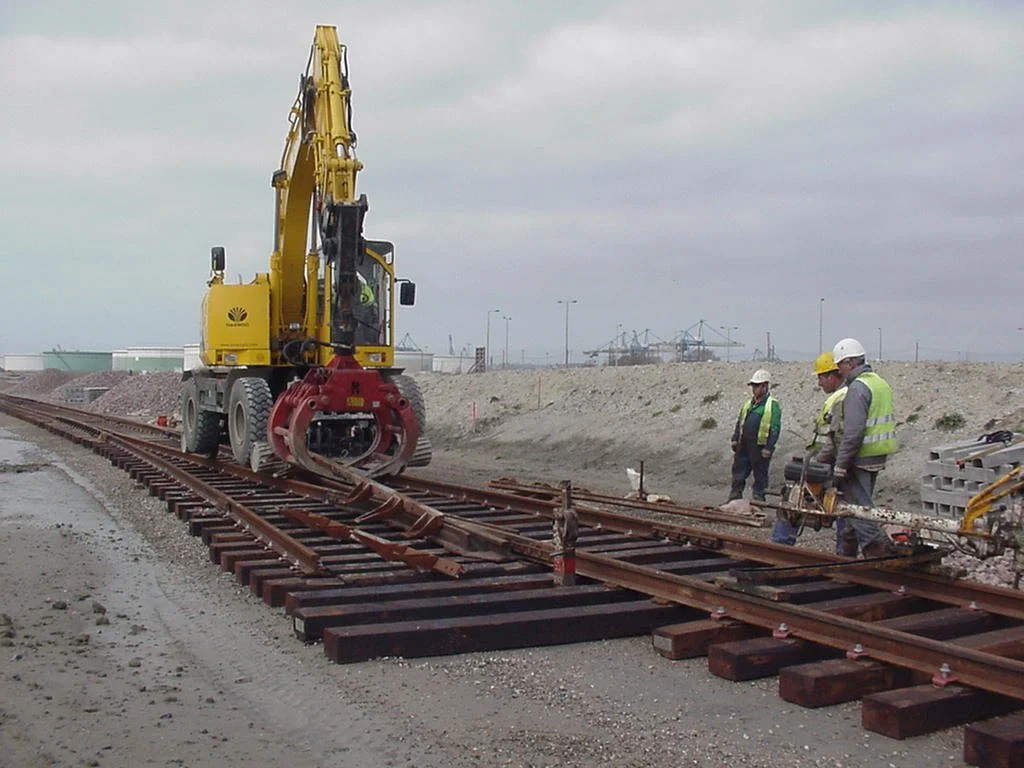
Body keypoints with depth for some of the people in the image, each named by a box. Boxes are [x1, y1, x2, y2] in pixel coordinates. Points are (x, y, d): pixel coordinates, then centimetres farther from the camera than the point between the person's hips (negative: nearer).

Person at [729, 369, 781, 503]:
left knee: (760, 477, 5)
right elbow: (739, 422, 21)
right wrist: (735, 439, 12)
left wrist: (769, 447, -17)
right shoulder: (748, 403, 15)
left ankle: (758, 501, 13)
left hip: (760, 448, -7)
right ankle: (733, 501, 18)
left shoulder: (773, 405, -8)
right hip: (743, 446, 7)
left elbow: (775, 429, -12)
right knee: (738, 475, 10)